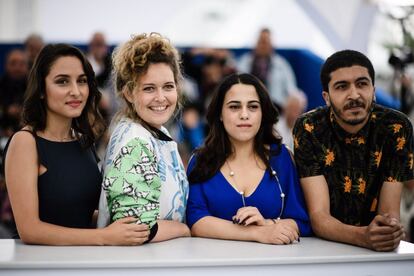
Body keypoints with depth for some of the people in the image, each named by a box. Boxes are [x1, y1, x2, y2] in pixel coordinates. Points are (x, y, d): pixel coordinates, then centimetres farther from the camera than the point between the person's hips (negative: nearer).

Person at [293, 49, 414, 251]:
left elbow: (389, 211, -10)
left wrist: (390, 229, -32)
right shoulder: (309, 129, -11)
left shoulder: (396, 128, -8)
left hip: (376, 250, 2)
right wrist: (363, 236, -34)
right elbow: (318, 216, -16)